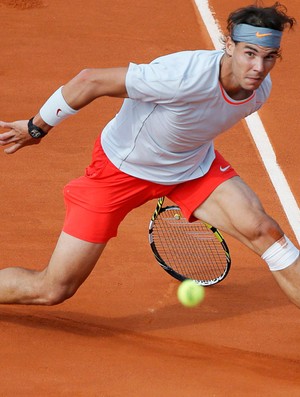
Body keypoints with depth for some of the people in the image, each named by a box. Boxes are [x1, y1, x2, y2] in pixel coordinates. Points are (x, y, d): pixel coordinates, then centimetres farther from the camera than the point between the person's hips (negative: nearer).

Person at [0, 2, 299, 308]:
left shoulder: (260, 88, -15)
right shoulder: (184, 77, -38)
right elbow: (90, 80, -28)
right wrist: (37, 128, -16)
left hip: (193, 165, 5)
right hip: (122, 167, -5)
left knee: (263, 231, -16)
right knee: (52, 290, -4)